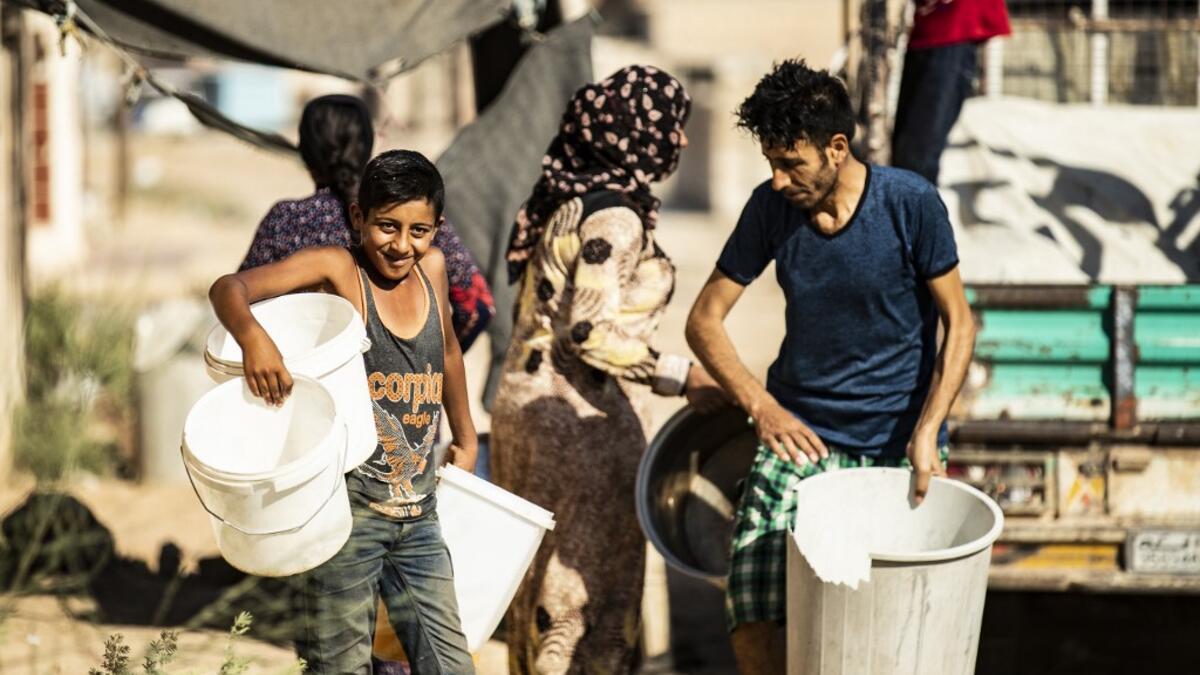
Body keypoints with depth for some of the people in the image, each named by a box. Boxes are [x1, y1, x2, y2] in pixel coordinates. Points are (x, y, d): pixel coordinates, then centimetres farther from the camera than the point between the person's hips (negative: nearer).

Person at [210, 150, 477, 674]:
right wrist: (252, 337, -38)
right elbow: (228, 288, -18)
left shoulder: (431, 268, 7)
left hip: (418, 514, 6)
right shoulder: (337, 269, -8)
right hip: (349, 507, -5)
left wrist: (465, 438, 34)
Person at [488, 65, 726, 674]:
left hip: (527, 398, 9)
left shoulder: (566, 198, 8)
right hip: (582, 418, -9)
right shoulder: (614, 217, -18)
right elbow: (592, 333, -23)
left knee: (542, 571, 17)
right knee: (587, 579, 1)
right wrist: (683, 377, -19)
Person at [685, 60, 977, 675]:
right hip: (799, 432, 2)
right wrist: (762, 408, -13)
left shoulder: (910, 204, -10)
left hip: (897, 439, -2)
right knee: (751, 624, -13)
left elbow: (959, 324, -4)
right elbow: (704, 320, 3)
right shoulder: (771, 208, -2)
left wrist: (927, 430, -17)